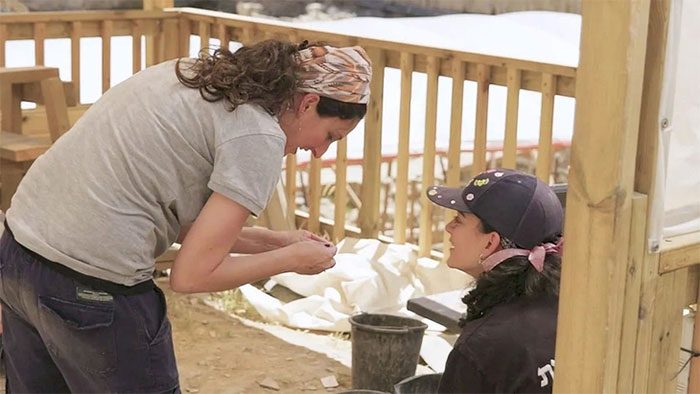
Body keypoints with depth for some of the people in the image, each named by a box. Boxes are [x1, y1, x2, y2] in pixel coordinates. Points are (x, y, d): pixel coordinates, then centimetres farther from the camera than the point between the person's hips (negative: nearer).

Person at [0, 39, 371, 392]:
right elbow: (192, 275, -13)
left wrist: (275, 241, 17)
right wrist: (292, 259, 1)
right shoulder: (259, 136, -12)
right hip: (91, 289, -9)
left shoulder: (191, 74, 12)